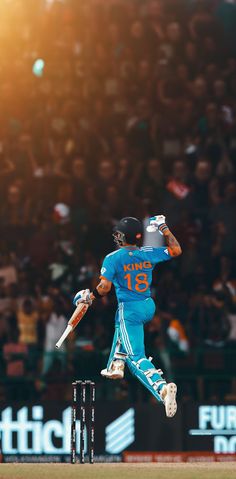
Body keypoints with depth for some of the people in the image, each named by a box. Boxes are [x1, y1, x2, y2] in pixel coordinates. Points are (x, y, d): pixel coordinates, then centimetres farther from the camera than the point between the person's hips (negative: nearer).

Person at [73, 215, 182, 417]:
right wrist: (164, 228, 20)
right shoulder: (149, 254, 2)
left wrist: (90, 297, 0)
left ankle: (162, 387, -35)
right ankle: (116, 365, 39)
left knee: (136, 358, -11)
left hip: (130, 309, -6)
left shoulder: (113, 258, -11)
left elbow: (105, 286, -18)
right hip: (149, 307, 6)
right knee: (121, 323, 39)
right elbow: (176, 250, 13)